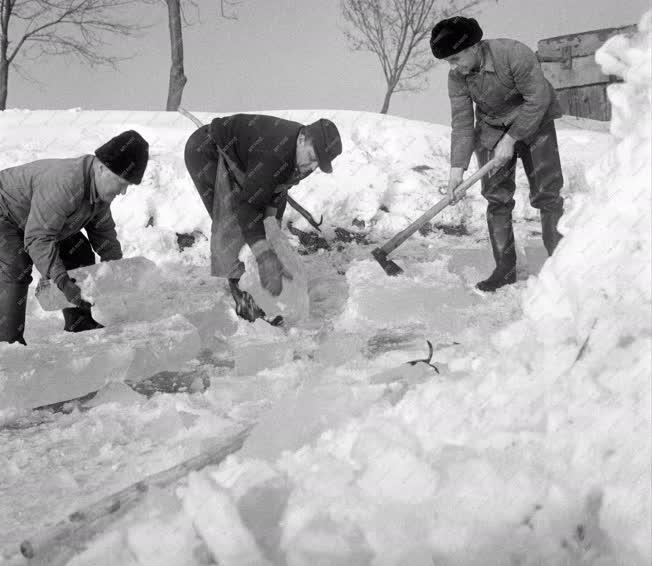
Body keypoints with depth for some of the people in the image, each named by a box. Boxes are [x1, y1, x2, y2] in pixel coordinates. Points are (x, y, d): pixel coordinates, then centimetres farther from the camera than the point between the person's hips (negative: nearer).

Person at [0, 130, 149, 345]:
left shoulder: (101, 188, -11)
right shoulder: (66, 184, -42)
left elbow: (103, 230, 4)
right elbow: (38, 238, -41)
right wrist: (63, 282, -43)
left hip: (38, 220, 9)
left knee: (80, 254, 6)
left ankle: (82, 328, 15)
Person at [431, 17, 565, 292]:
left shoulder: (514, 53, -29)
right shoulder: (456, 77, -14)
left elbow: (538, 99, -25)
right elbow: (462, 123, -11)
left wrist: (510, 140, -25)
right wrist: (457, 167, -20)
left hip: (534, 121, -4)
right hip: (492, 129, 4)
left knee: (546, 194, -9)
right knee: (496, 198, -3)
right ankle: (505, 268, 3)